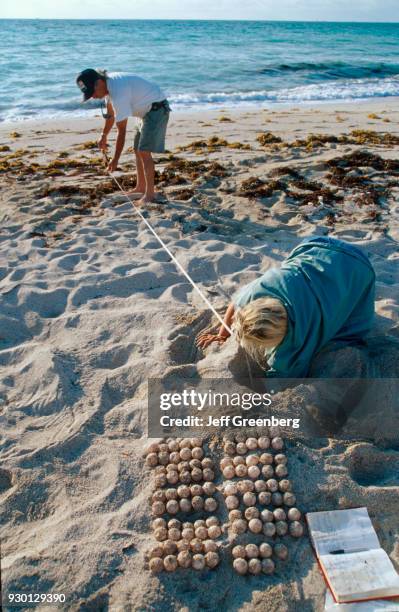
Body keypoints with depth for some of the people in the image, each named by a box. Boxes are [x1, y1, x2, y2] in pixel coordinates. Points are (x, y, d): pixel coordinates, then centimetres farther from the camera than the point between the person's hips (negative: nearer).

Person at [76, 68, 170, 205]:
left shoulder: (118, 93, -30)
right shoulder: (108, 84, -2)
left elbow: (121, 131, -28)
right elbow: (111, 114, 16)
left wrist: (115, 160, -23)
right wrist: (104, 136, 23)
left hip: (157, 108, -10)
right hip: (148, 110, 10)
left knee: (144, 151, -15)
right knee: (137, 150, 13)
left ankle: (150, 194, -11)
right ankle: (140, 188, 22)